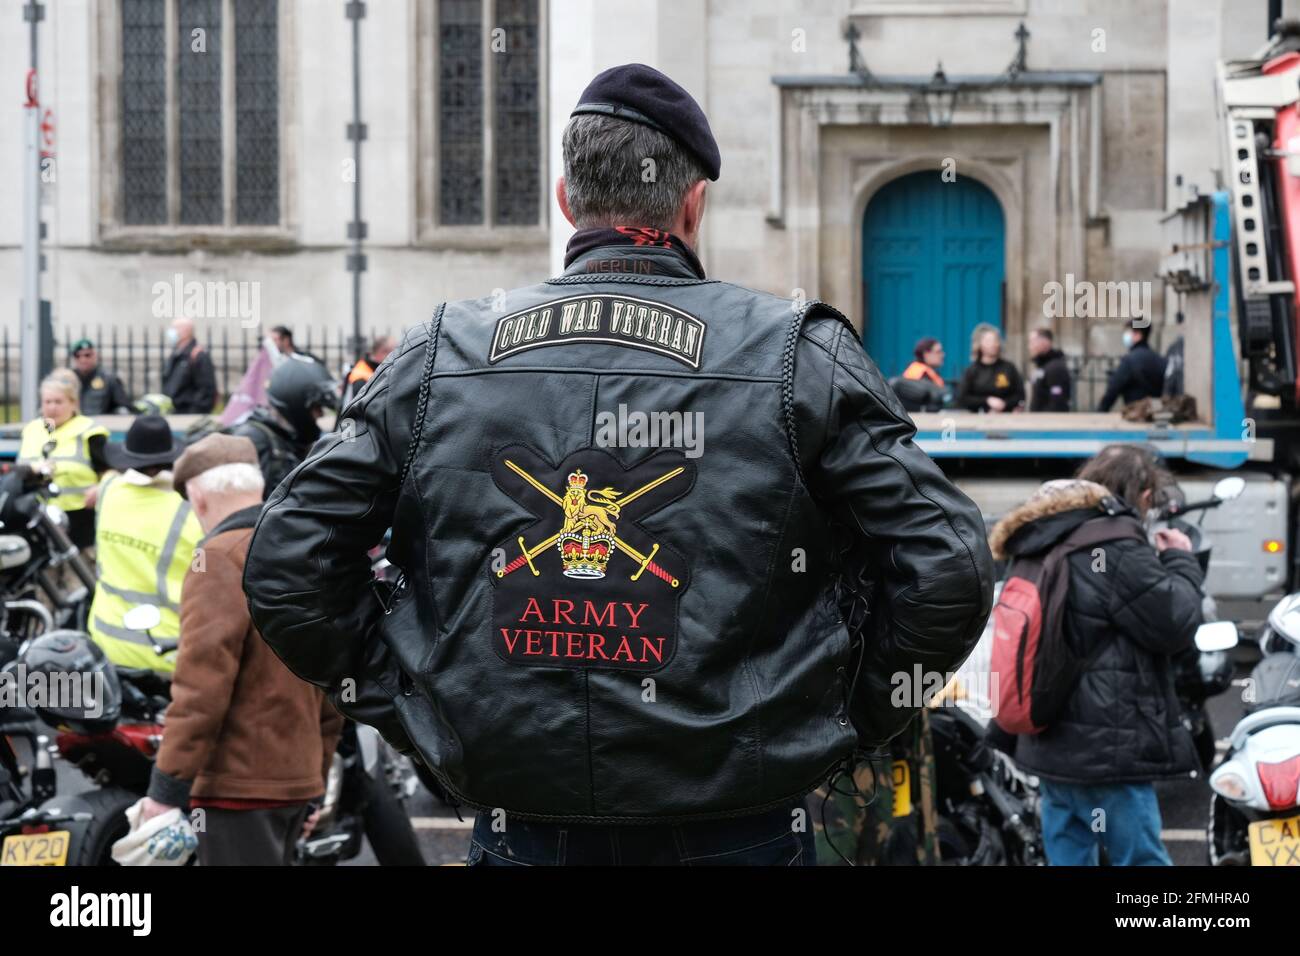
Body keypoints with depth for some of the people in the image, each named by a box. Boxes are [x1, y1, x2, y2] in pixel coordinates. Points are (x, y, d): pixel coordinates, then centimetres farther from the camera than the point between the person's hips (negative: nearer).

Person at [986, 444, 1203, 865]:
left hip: (1049, 747, 9)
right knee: (1142, 860, -3)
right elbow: (1175, 625, -13)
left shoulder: (1040, 546, 11)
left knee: (1068, 856, 12)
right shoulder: (1118, 550, -17)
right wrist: (1181, 562, 2)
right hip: (1110, 751, -8)